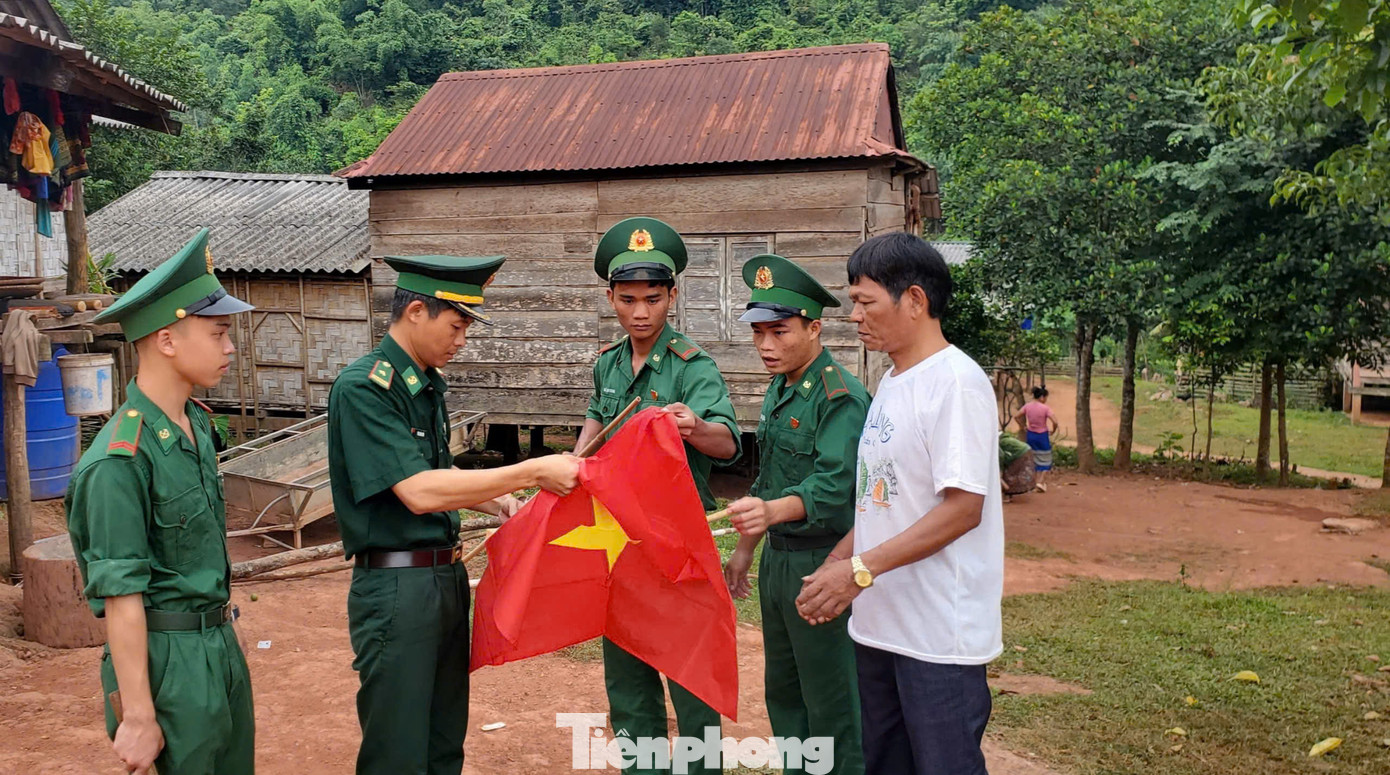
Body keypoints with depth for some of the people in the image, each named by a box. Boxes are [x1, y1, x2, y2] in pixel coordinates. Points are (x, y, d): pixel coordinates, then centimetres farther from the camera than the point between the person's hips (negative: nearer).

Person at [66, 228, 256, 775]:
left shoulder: (197, 423, 4)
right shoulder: (120, 458, -20)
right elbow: (121, 596, -19)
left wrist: (222, 632, 15)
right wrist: (137, 716, -16)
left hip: (221, 643, 8)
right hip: (170, 659, -8)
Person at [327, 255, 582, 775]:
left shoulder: (428, 383, 8)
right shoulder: (362, 388, -17)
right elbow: (418, 493, -26)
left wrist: (491, 500, 3)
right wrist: (531, 472, -25)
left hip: (448, 577, 8)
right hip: (396, 589, -8)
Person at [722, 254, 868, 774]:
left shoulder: (841, 397, -17)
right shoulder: (779, 391, 12)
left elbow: (833, 485, -29)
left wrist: (773, 511, -46)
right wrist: (744, 550, 21)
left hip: (821, 564, -9)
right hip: (777, 559, 9)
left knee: (829, 699, 3)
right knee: (782, 691, 19)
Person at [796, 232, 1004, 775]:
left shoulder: (955, 381, -15)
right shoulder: (892, 382, 12)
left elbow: (962, 508, -20)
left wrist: (859, 570, -21)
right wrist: (834, 568, 8)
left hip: (939, 633, -8)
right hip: (879, 621, 9)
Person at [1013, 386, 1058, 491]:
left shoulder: (1027, 406, -3)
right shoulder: (1045, 408, -18)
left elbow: (1016, 416, -1)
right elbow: (1055, 421, -24)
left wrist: (1024, 426, 8)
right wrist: (1053, 430, -5)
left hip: (1031, 435, 5)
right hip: (1042, 436, -5)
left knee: (1037, 459, 19)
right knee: (1046, 460, 10)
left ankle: (1040, 481, 26)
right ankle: (1041, 482, -1)